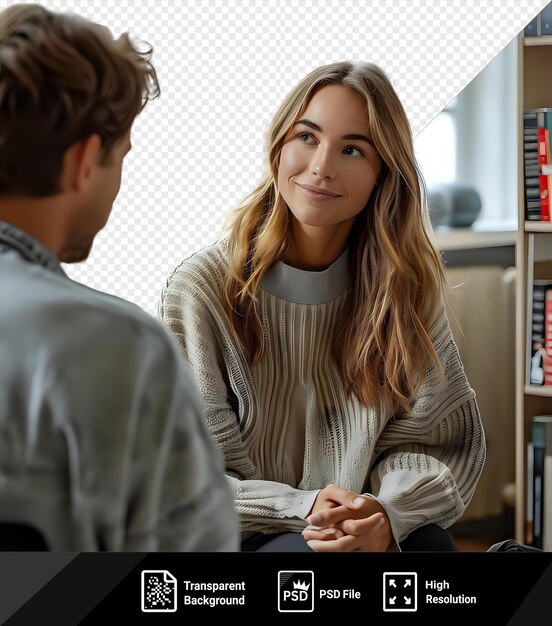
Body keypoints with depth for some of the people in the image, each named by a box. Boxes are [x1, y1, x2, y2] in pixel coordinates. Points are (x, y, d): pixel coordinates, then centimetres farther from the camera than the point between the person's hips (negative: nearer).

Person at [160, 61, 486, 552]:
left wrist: (390, 511, -20)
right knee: (310, 552, -35)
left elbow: (444, 437, 2)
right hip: (248, 540, -3)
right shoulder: (200, 290, -7)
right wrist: (301, 508, -25)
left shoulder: (406, 285, 4)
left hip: (368, 532, 3)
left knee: (431, 545, -29)